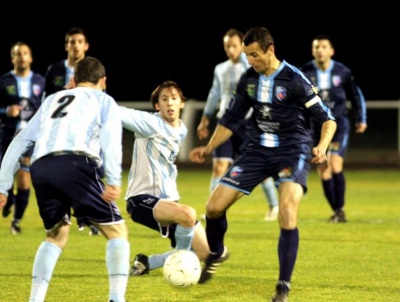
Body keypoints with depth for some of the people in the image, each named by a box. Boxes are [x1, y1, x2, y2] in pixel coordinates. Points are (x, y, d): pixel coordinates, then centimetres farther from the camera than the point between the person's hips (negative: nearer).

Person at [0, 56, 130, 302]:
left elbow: (20, 142, 29)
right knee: (117, 231, 7)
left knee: (56, 237, 23)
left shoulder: (51, 100, 35)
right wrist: (114, 180, -10)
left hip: (41, 167, 4)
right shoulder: (103, 100, 23)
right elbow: (110, 137, 3)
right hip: (76, 163, -4)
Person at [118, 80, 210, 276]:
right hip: (143, 199, -8)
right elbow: (119, 114, -27)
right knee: (188, 214, -36)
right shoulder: (151, 124, -12)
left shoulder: (181, 131, 11)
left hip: (167, 200, 8)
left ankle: (145, 263, 18)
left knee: (205, 252, 5)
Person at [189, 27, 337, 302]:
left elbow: (327, 118, -9)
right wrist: (209, 148, 6)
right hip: (257, 150, 5)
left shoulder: (294, 80, -13)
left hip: (292, 152, -5)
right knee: (214, 206, -2)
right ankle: (216, 254, 31)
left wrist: (322, 146, -27)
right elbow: (231, 119, 16)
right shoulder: (248, 80, 3)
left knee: (287, 213, -26)